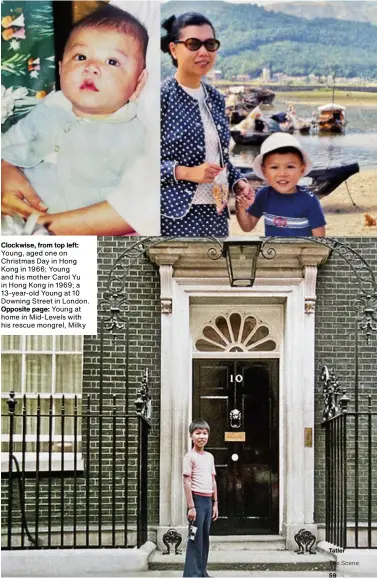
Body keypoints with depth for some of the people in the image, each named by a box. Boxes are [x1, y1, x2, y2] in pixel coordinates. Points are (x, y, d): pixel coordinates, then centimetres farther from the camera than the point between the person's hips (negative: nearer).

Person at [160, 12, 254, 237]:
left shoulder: (216, 99, 11)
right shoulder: (162, 96, -9)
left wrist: (238, 182, 3)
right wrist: (187, 172, -19)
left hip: (215, 213, 7)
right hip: (176, 215, -7)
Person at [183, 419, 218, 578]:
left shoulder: (210, 456, 13)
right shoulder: (190, 456, -8)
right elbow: (187, 482, -11)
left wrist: (215, 503, 13)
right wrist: (191, 506, -15)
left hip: (208, 500, 7)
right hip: (197, 499, -7)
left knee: (205, 537, 11)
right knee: (196, 538, -5)